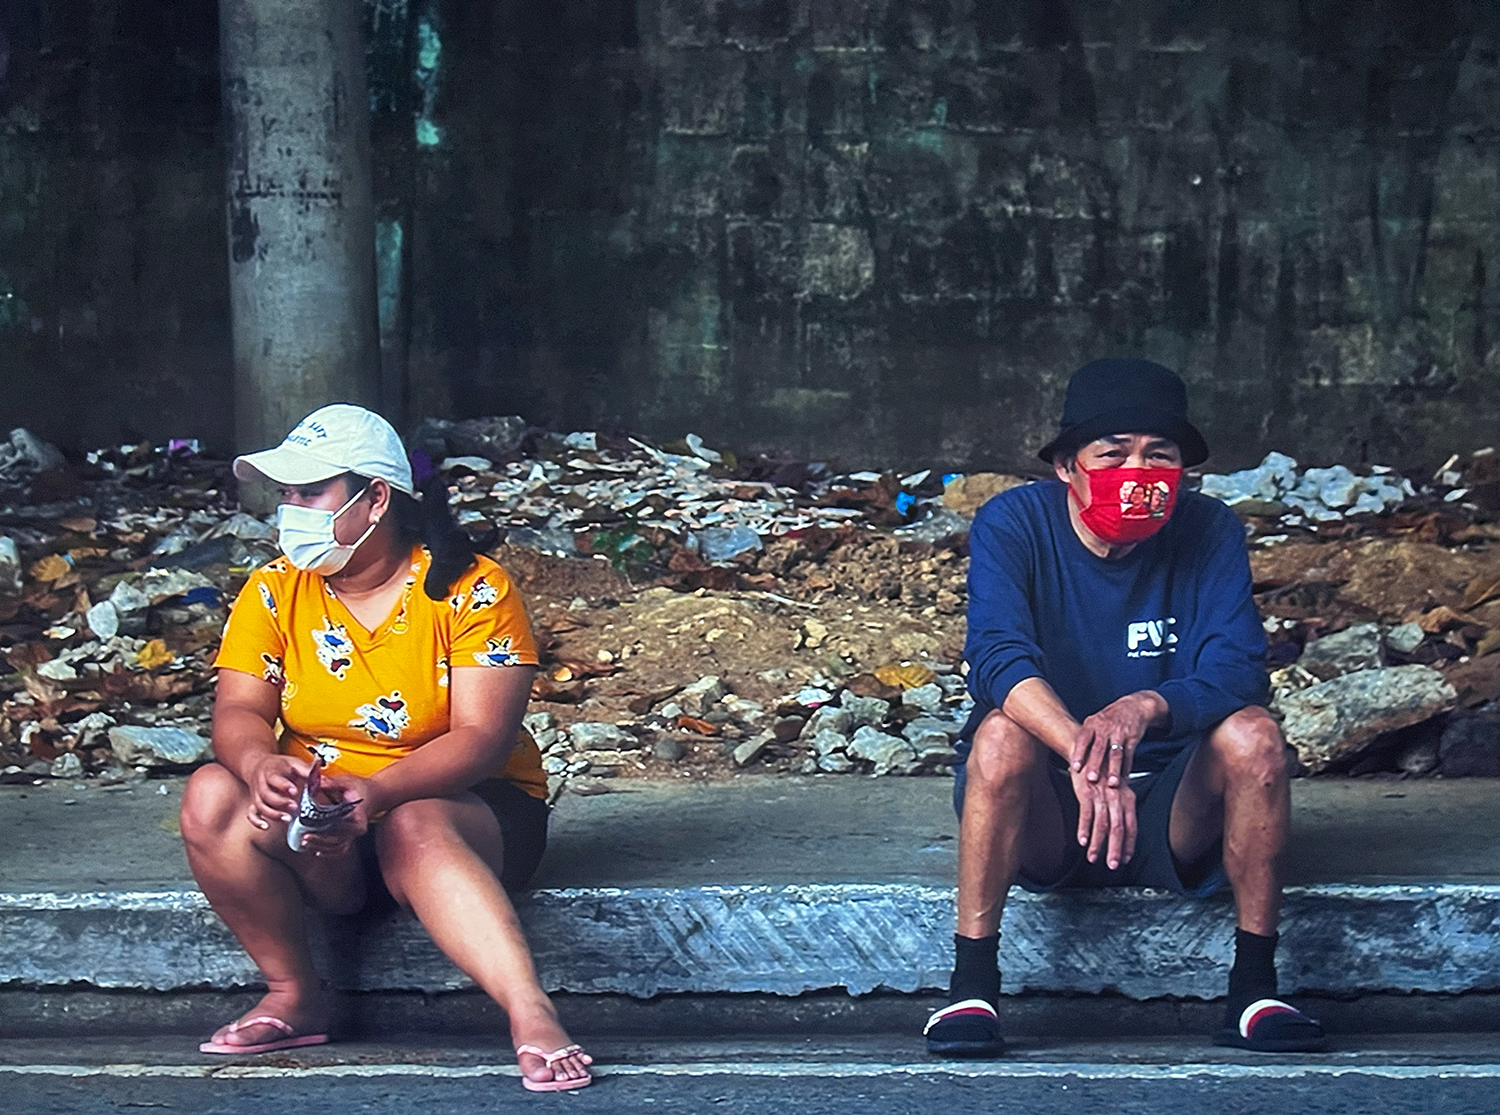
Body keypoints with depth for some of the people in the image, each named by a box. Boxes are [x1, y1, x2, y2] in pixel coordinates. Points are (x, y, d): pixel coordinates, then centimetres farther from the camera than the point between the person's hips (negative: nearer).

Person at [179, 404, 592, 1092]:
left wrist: (375, 792, -36)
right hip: (314, 825, 4)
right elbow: (239, 712, -7)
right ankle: (293, 996, -14)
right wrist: (261, 764, -33)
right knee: (211, 798, -26)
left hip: (459, 807, -4)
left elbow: (482, 739, -19)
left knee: (415, 829, -40)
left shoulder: (472, 591, -11)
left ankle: (532, 1016, -55)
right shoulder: (274, 592, 2)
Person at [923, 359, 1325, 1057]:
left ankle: (1254, 989, -15)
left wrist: (1148, 707, -41)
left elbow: (1237, 671, -18)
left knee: (1252, 735, -26)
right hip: (1041, 819, -1)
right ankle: (971, 988, -24)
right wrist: (1083, 754, -46)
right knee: (1003, 734, -31)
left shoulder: (1208, 532, -6)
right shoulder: (1012, 524, -10)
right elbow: (996, 656, -27)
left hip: (1171, 816, 1)